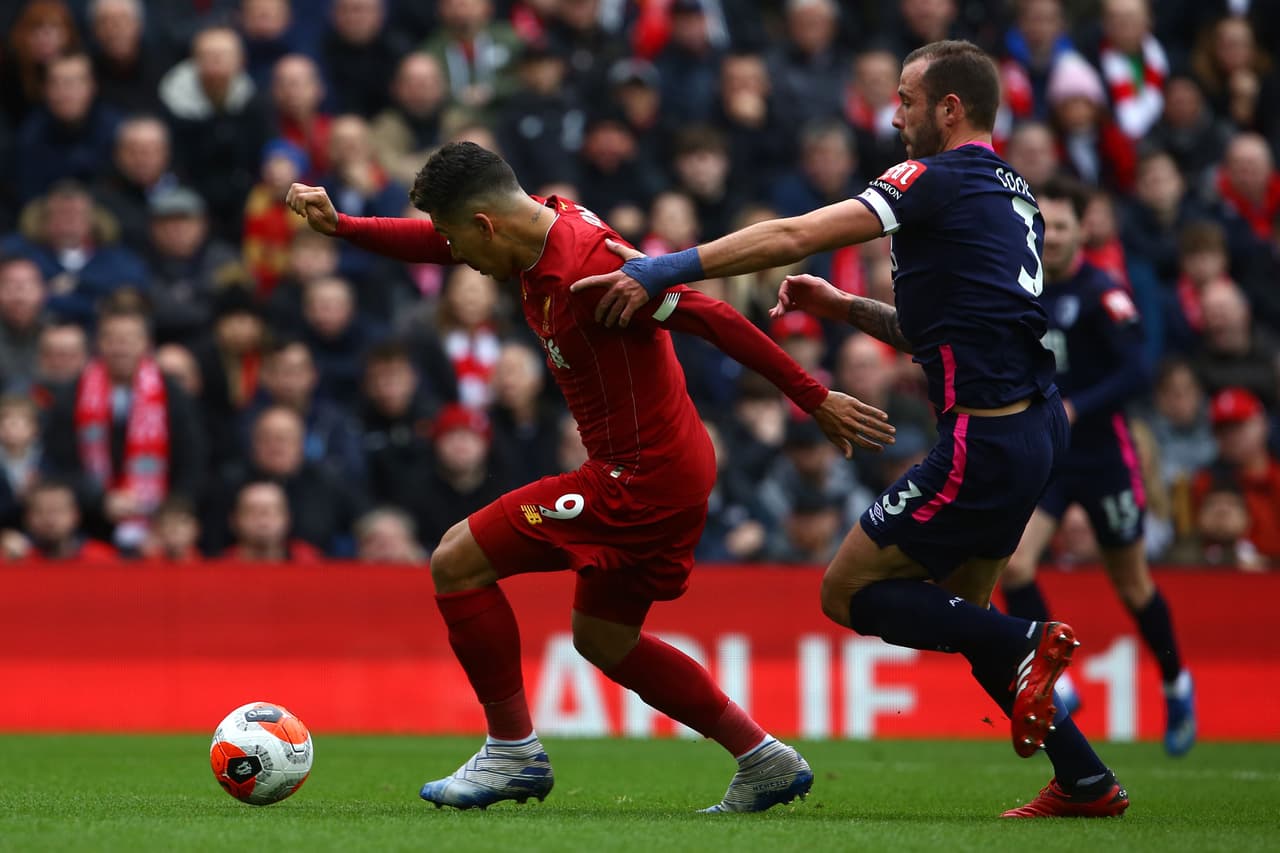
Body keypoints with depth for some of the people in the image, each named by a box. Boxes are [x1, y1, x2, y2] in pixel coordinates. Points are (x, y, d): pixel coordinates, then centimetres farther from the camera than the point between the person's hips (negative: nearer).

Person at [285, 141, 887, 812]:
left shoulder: (588, 268, -25)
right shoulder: (546, 224, 3)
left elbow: (713, 319, -24)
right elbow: (433, 241, 18)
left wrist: (815, 399, -21)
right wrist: (339, 226, 6)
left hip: (639, 480, -10)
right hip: (675, 469, 10)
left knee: (457, 563, -4)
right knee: (604, 642, 23)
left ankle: (513, 752, 4)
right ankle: (765, 762, 23)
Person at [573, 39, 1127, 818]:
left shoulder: (942, 180, -9)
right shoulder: (1014, 194, 18)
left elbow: (795, 236, -16)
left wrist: (663, 271, -14)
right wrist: (841, 306, 16)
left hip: (986, 444, -9)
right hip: (1037, 425, 9)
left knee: (848, 591, 0)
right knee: (954, 613, 20)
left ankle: (1026, 644, -10)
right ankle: (1087, 782, 17)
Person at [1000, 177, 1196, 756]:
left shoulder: (1100, 294, -13)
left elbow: (1137, 372, -22)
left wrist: (1073, 409, -31)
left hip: (1102, 457, -4)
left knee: (1131, 583, 10)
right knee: (1012, 564, -17)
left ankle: (1176, 685, 34)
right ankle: (1056, 685, -2)